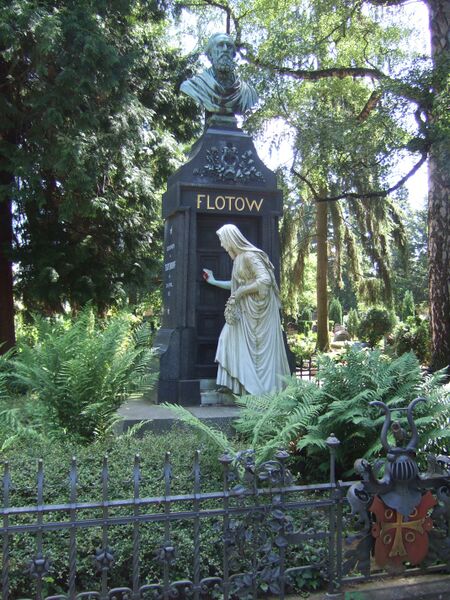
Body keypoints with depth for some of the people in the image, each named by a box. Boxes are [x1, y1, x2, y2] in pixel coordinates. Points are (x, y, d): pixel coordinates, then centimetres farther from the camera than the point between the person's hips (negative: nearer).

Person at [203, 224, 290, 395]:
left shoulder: (250, 256, -15)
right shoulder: (239, 258, 13)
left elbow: (265, 280, -26)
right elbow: (236, 285, 22)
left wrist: (240, 292, -18)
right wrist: (213, 281, 29)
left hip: (258, 311, -9)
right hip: (246, 312, 9)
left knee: (261, 350, -2)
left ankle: (264, 392, 7)